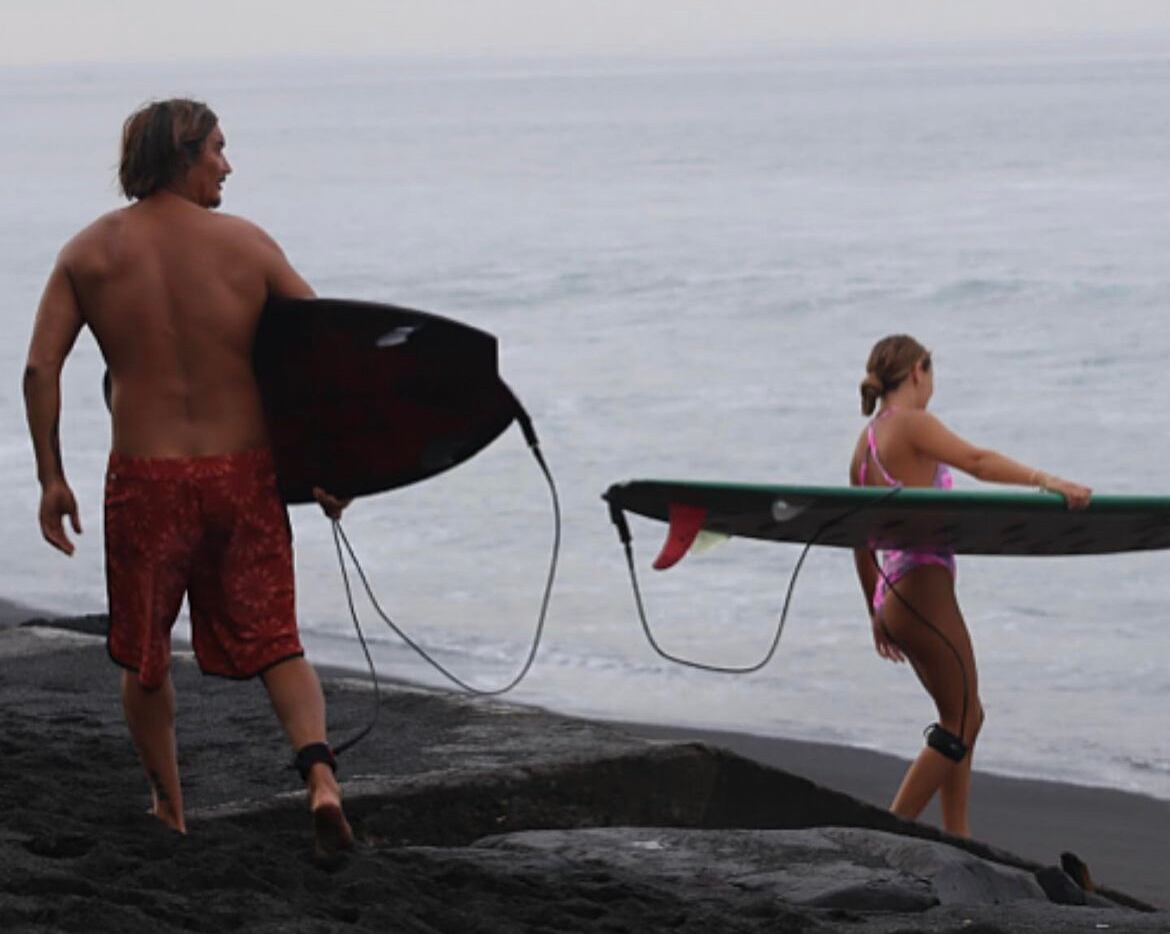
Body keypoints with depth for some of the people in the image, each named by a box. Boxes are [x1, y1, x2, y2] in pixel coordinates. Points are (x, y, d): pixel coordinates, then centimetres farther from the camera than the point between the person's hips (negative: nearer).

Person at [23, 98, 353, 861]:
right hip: (244, 474, 0)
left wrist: (51, 477, -1)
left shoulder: (91, 252, 0)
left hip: (146, 479, 0)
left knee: (145, 658, 18)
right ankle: (320, 776, -14)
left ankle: (168, 809, 29)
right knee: (275, 645, 8)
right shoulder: (247, 244, -2)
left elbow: (41, 368, -7)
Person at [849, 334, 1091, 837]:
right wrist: (1046, 481, -34)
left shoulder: (866, 442, 18)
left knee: (963, 718, 15)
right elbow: (977, 461, -24)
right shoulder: (911, 424, -7)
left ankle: (957, 839, 14)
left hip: (893, 591, 9)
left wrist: (877, 612, 27)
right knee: (960, 724, -3)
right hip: (922, 585, -9)